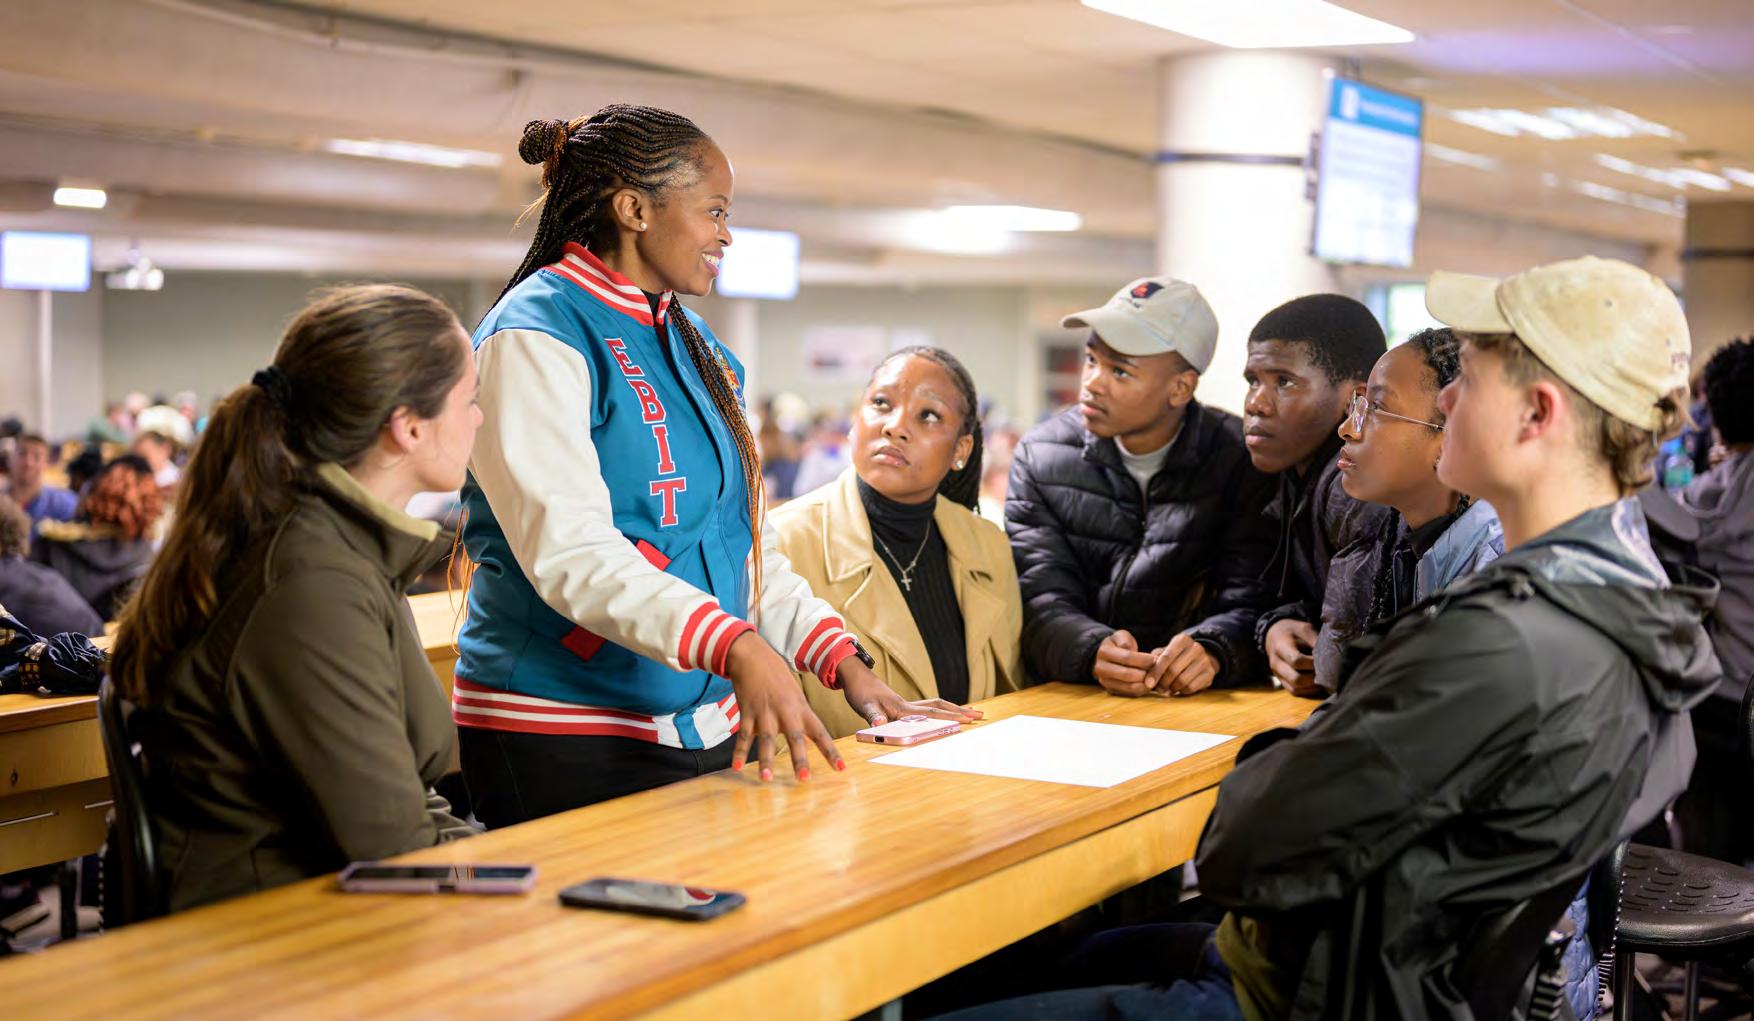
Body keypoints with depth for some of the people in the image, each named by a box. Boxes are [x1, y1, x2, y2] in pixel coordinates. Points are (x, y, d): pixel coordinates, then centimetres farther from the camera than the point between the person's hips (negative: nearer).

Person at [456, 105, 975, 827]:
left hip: (710, 730, 8)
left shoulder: (693, 344, 16)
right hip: (570, 738, -8)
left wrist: (841, 661, 4)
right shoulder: (534, 338, -12)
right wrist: (738, 648, -36)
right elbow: (569, 551, -25)